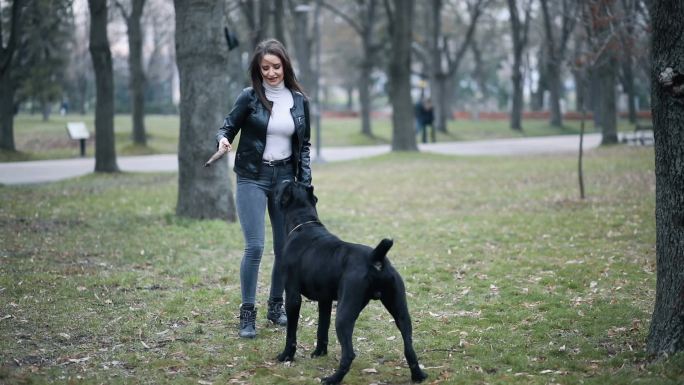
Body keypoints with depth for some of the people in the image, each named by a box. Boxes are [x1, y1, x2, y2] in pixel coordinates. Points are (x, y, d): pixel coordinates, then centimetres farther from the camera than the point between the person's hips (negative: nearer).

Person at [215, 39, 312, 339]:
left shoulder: (299, 100, 5)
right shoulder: (249, 97, -5)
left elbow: (304, 144, 11)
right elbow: (227, 126, 1)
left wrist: (305, 182, 4)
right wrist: (223, 140, -23)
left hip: (285, 178, 3)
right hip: (252, 178, -3)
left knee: (286, 247, 6)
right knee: (254, 247, -11)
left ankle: (276, 305, 23)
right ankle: (247, 314, -3)